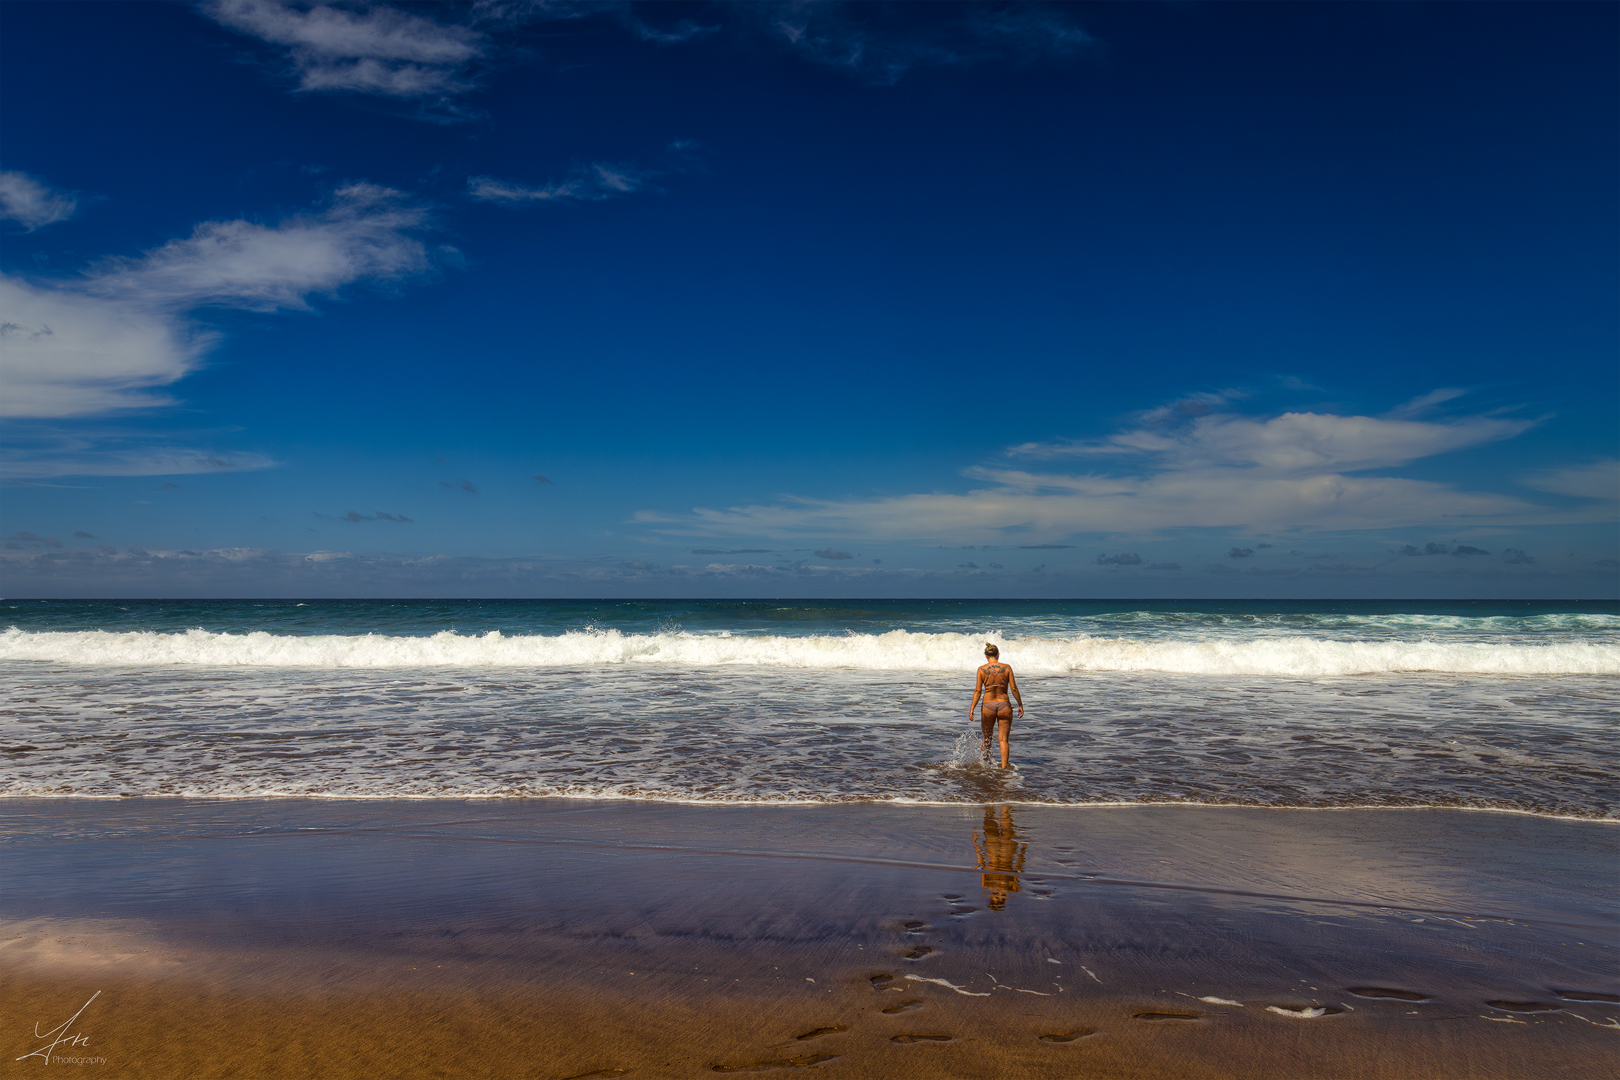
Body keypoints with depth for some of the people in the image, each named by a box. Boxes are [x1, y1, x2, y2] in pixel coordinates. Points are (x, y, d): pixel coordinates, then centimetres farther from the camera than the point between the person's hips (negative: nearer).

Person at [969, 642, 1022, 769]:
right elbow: (1014, 688, -3)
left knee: (986, 738, 19)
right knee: (1003, 740, 6)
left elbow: (978, 691, -8)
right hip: (1004, 706, 0)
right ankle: (1004, 767, -3)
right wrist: (1020, 705, 7)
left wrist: (971, 709, -6)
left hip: (988, 706, 0)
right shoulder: (1007, 668, -3)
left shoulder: (982, 669, -4)